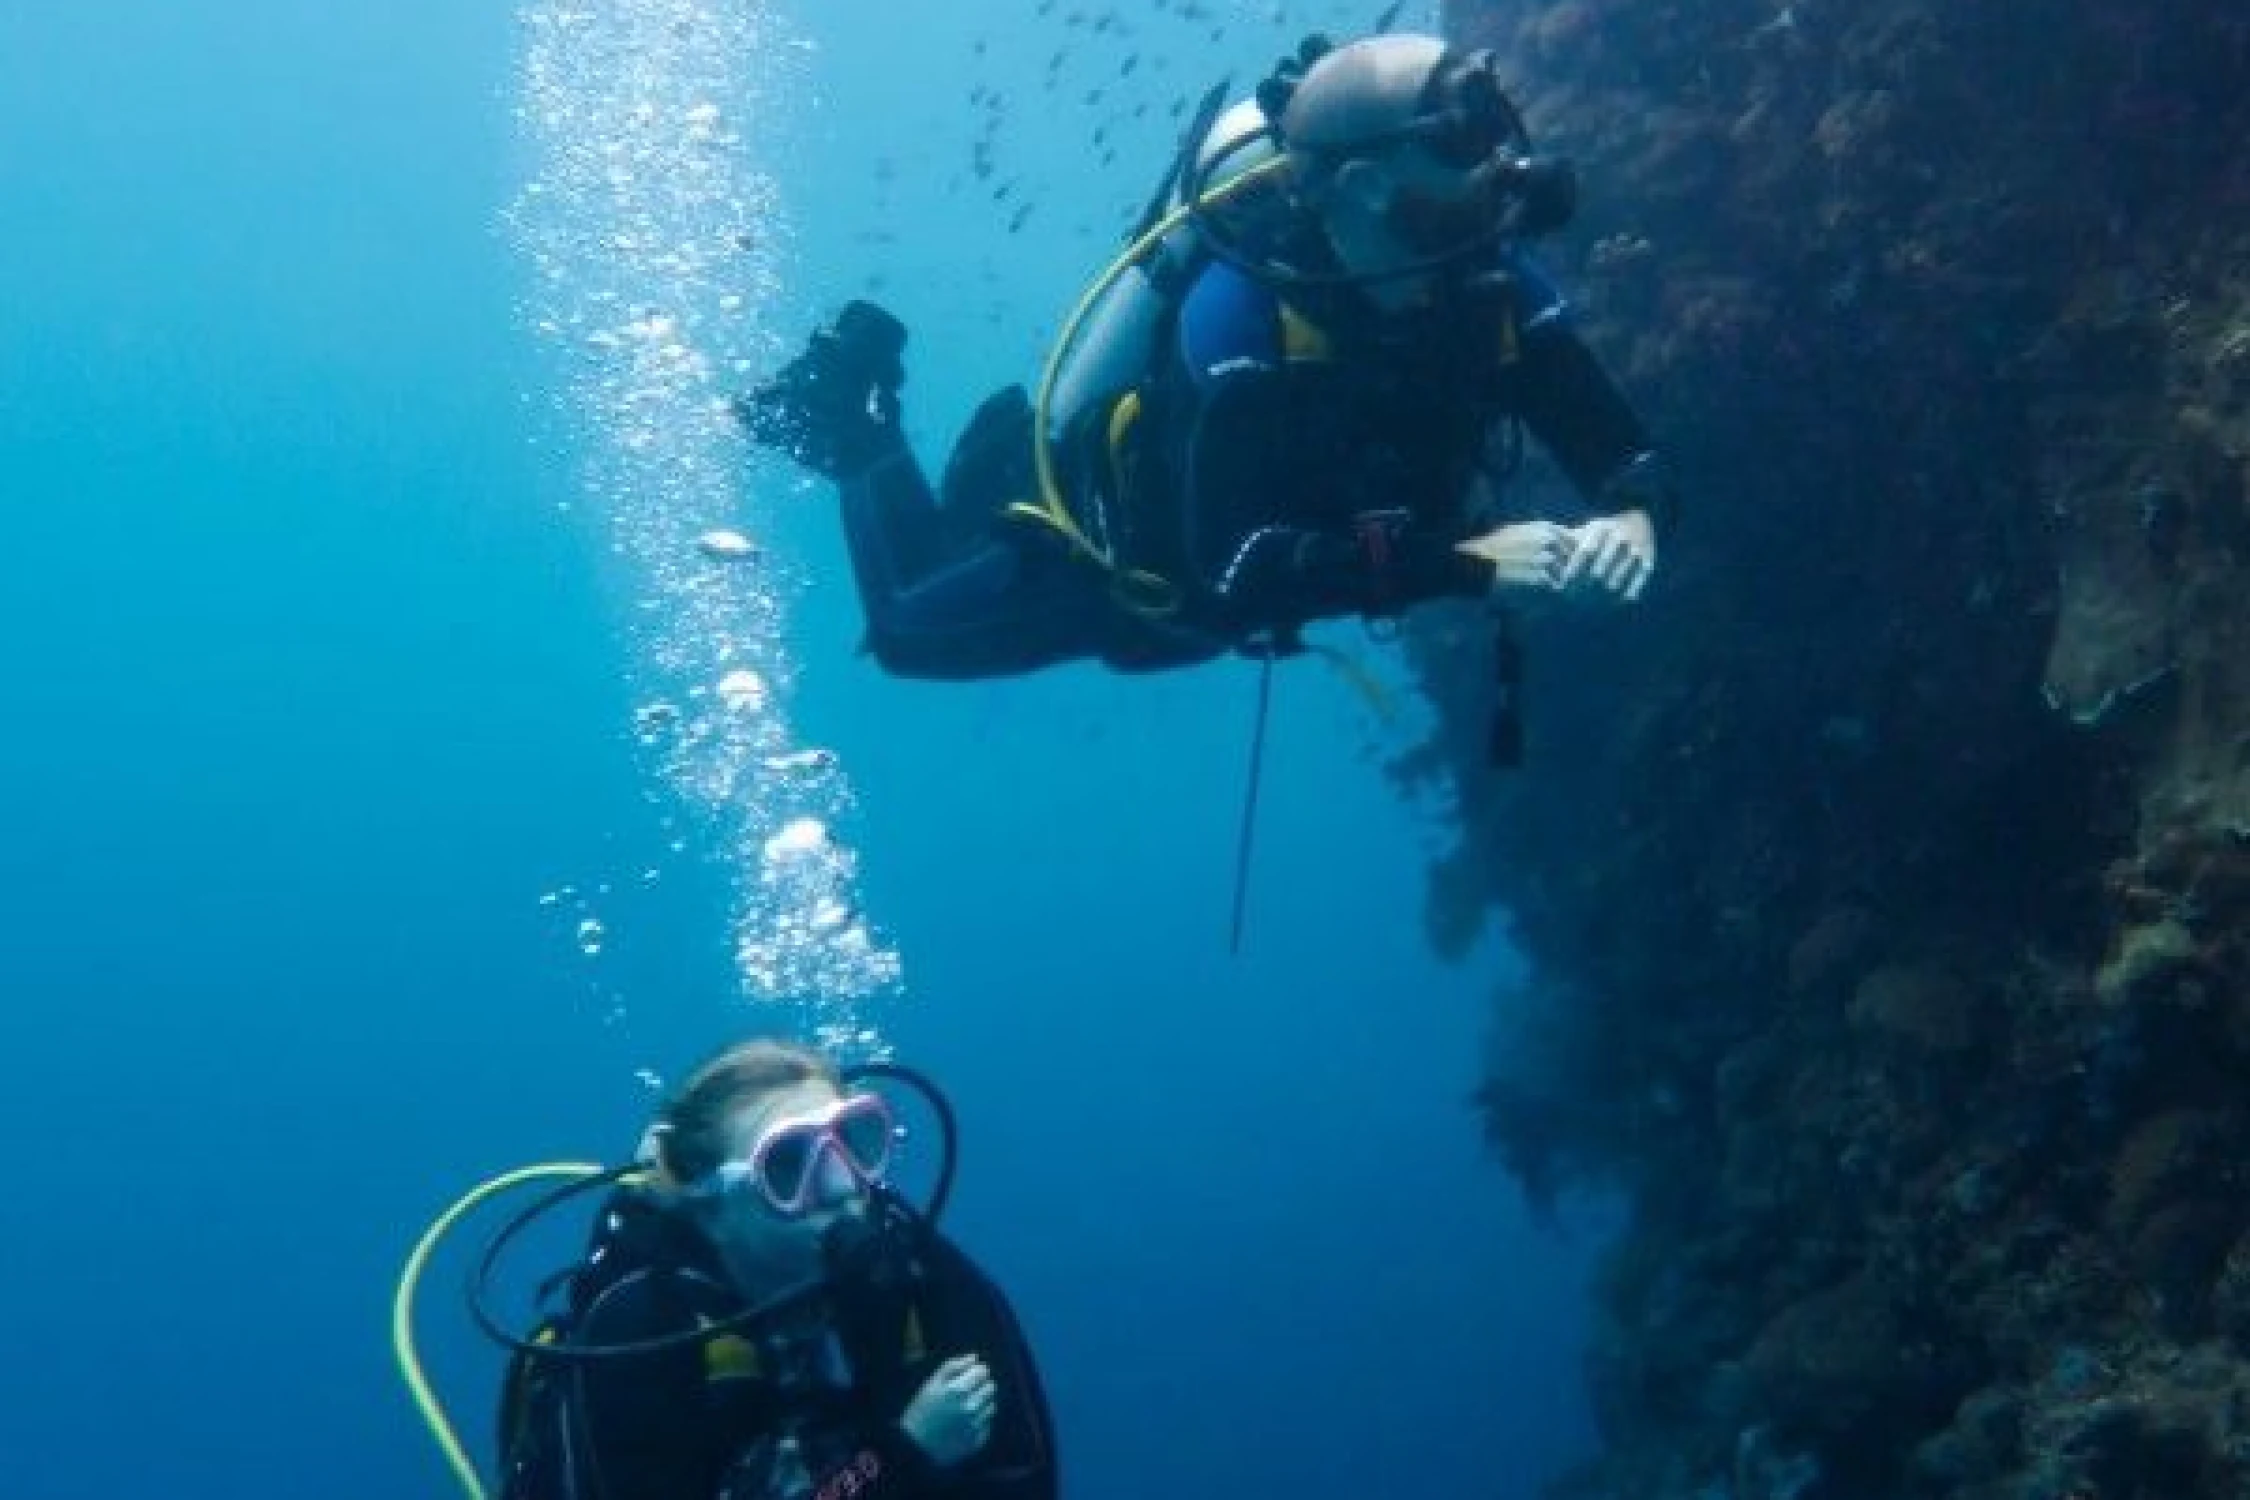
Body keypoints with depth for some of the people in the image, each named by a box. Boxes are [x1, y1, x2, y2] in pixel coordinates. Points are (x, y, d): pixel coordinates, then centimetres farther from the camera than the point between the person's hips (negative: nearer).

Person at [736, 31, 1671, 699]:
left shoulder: (1494, 282, -26)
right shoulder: (1243, 299, -43)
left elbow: (1622, 455, -24)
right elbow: (1238, 572, -49)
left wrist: (1629, 518, -48)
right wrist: (1465, 560, -56)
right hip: (1108, 563, -5)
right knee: (908, 626, 17)